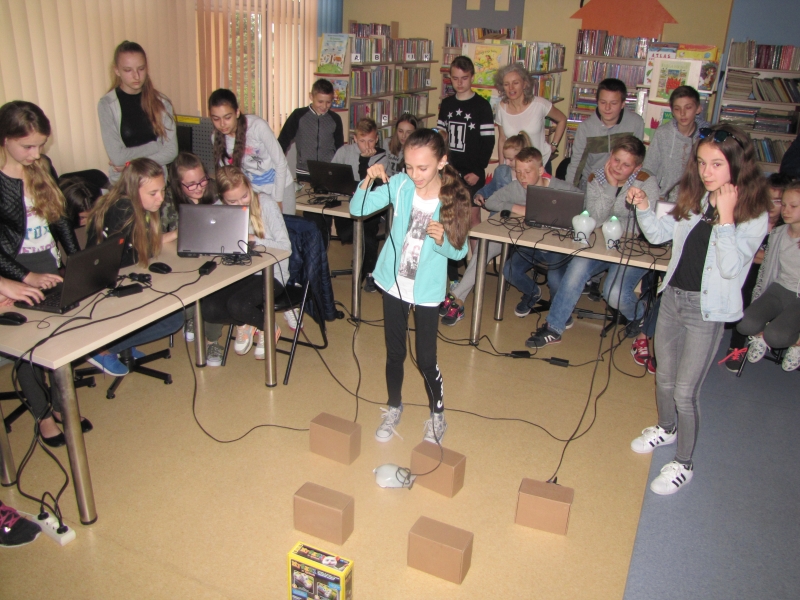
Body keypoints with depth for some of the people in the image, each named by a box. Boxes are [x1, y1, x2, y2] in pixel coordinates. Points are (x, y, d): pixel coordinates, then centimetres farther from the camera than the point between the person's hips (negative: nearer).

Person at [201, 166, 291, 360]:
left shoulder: (267, 206, -7)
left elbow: (285, 246, -10)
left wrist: (254, 240, -23)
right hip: (238, 274, 4)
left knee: (236, 304, -29)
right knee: (209, 309, -21)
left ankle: (267, 328, 4)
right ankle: (243, 323, 11)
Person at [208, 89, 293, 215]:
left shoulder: (257, 126, -24)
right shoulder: (216, 137, -10)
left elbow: (280, 162, -16)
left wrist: (277, 200, -12)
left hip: (279, 186, -3)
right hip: (251, 191, 3)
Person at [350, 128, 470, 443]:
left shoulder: (454, 198, -15)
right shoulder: (400, 185, -11)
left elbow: (459, 251, -8)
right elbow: (357, 209, -11)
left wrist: (442, 240, -29)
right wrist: (368, 181, -28)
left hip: (427, 290, -2)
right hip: (394, 284, 2)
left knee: (426, 358, 6)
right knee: (394, 353, 17)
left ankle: (437, 415, 30)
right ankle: (393, 408, 39)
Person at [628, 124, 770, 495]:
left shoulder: (754, 215, -14)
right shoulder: (695, 199, 2)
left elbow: (731, 267, -24)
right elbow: (659, 234, 9)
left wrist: (725, 217, -28)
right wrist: (644, 208, -8)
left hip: (707, 310, -5)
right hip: (673, 296, 6)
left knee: (685, 392, 1)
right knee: (664, 378, 21)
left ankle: (683, 464, 20)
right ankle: (666, 428, 48)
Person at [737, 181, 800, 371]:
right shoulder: (777, 234, 3)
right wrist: (757, 299, 11)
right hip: (778, 289, 4)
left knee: (775, 336, -27)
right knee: (745, 325, -21)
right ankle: (760, 337, 16)